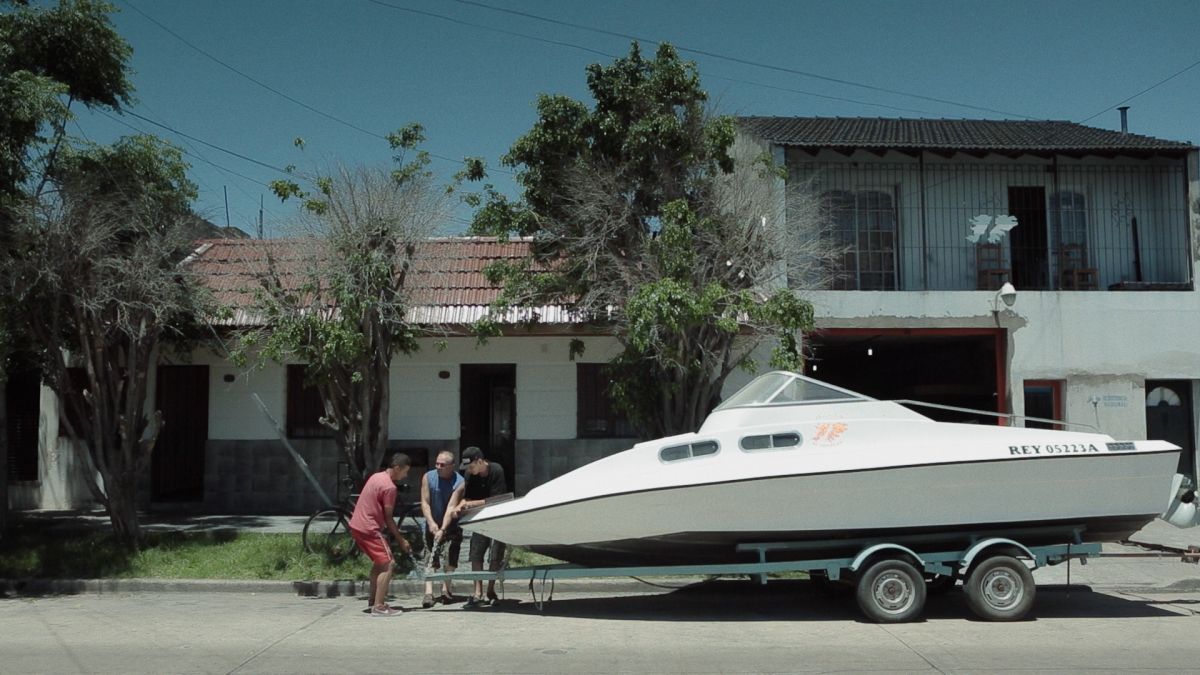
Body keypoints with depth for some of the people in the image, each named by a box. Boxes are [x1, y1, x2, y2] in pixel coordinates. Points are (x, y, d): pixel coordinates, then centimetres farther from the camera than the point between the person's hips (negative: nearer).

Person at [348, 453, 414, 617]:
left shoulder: (376, 476, 12)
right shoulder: (390, 487, -17)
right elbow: (388, 518, -13)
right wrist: (401, 540, -3)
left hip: (357, 525, 10)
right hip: (369, 529, -10)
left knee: (378, 562, 22)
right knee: (387, 565, -6)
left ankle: (374, 601, 28)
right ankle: (378, 607, -9)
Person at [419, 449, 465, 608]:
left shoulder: (459, 482, -19)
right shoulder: (428, 477, -11)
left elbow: (451, 508, -26)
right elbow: (425, 502, -15)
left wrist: (442, 529, -34)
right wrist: (431, 523, -28)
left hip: (452, 525, -1)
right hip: (432, 524, 1)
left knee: (451, 556, -2)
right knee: (431, 557, -6)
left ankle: (445, 590, 9)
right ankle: (428, 592, -14)